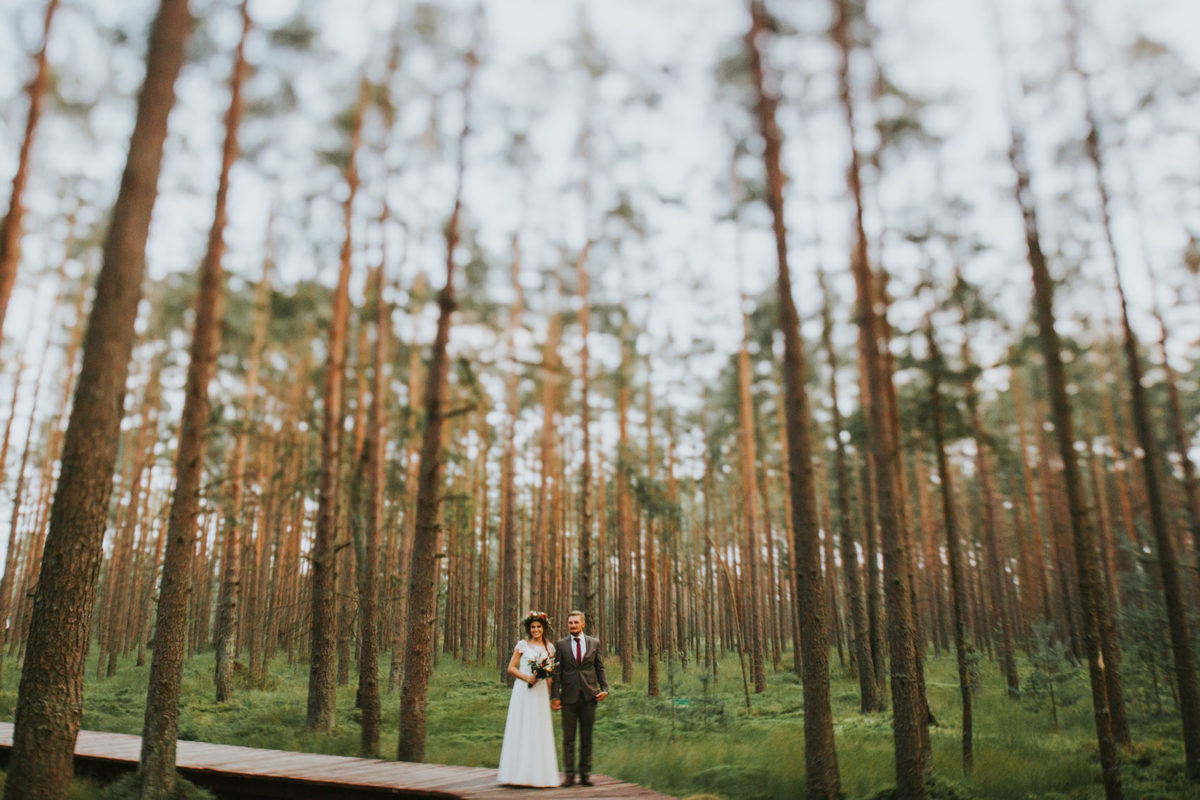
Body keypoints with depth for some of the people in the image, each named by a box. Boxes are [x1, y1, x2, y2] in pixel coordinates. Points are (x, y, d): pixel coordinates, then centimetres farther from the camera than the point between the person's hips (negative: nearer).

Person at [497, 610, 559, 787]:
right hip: (523, 691, -3)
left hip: (541, 692, 3)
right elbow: (511, 668, -1)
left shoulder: (549, 647, 10)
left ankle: (539, 774, 9)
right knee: (521, 730, -2)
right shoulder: (522, 645, 1)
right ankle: (520, 773, 3)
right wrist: (527, 677, -13)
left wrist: (550, 693, 8)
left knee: (539, 731, 2)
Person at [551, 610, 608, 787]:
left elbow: (600, 668, 11)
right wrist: (555, 696, -4)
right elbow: (557, 671, 2)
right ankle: (569, 774, 10)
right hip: (569, 697, -1)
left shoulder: (594, 643, 7)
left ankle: (585, 774, 13)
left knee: (587, 738, 6)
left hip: (589, 696, 1)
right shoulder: (560, 644, 4)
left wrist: (604, 689, 0)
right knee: (568, 738, 2)